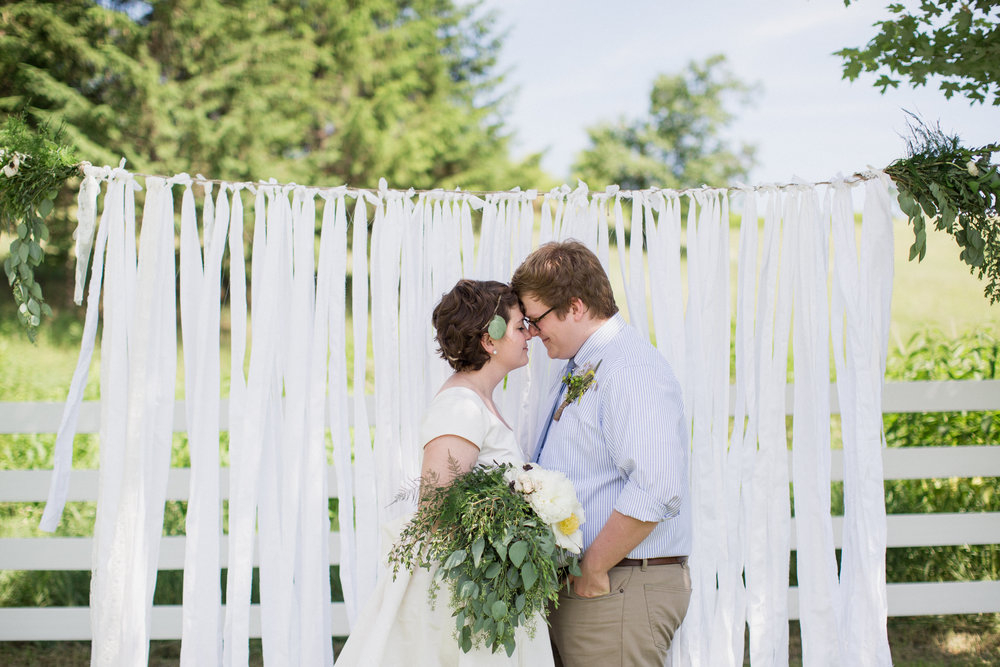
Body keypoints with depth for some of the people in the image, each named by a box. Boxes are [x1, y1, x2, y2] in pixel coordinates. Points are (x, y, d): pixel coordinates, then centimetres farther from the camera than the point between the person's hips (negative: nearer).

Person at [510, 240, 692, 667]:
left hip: (618, 595, -9)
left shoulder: (632, 372, -17)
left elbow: (654, 493, -28)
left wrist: (593, 570, -20)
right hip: (568, 588, 9)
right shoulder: (579, 371, 16)